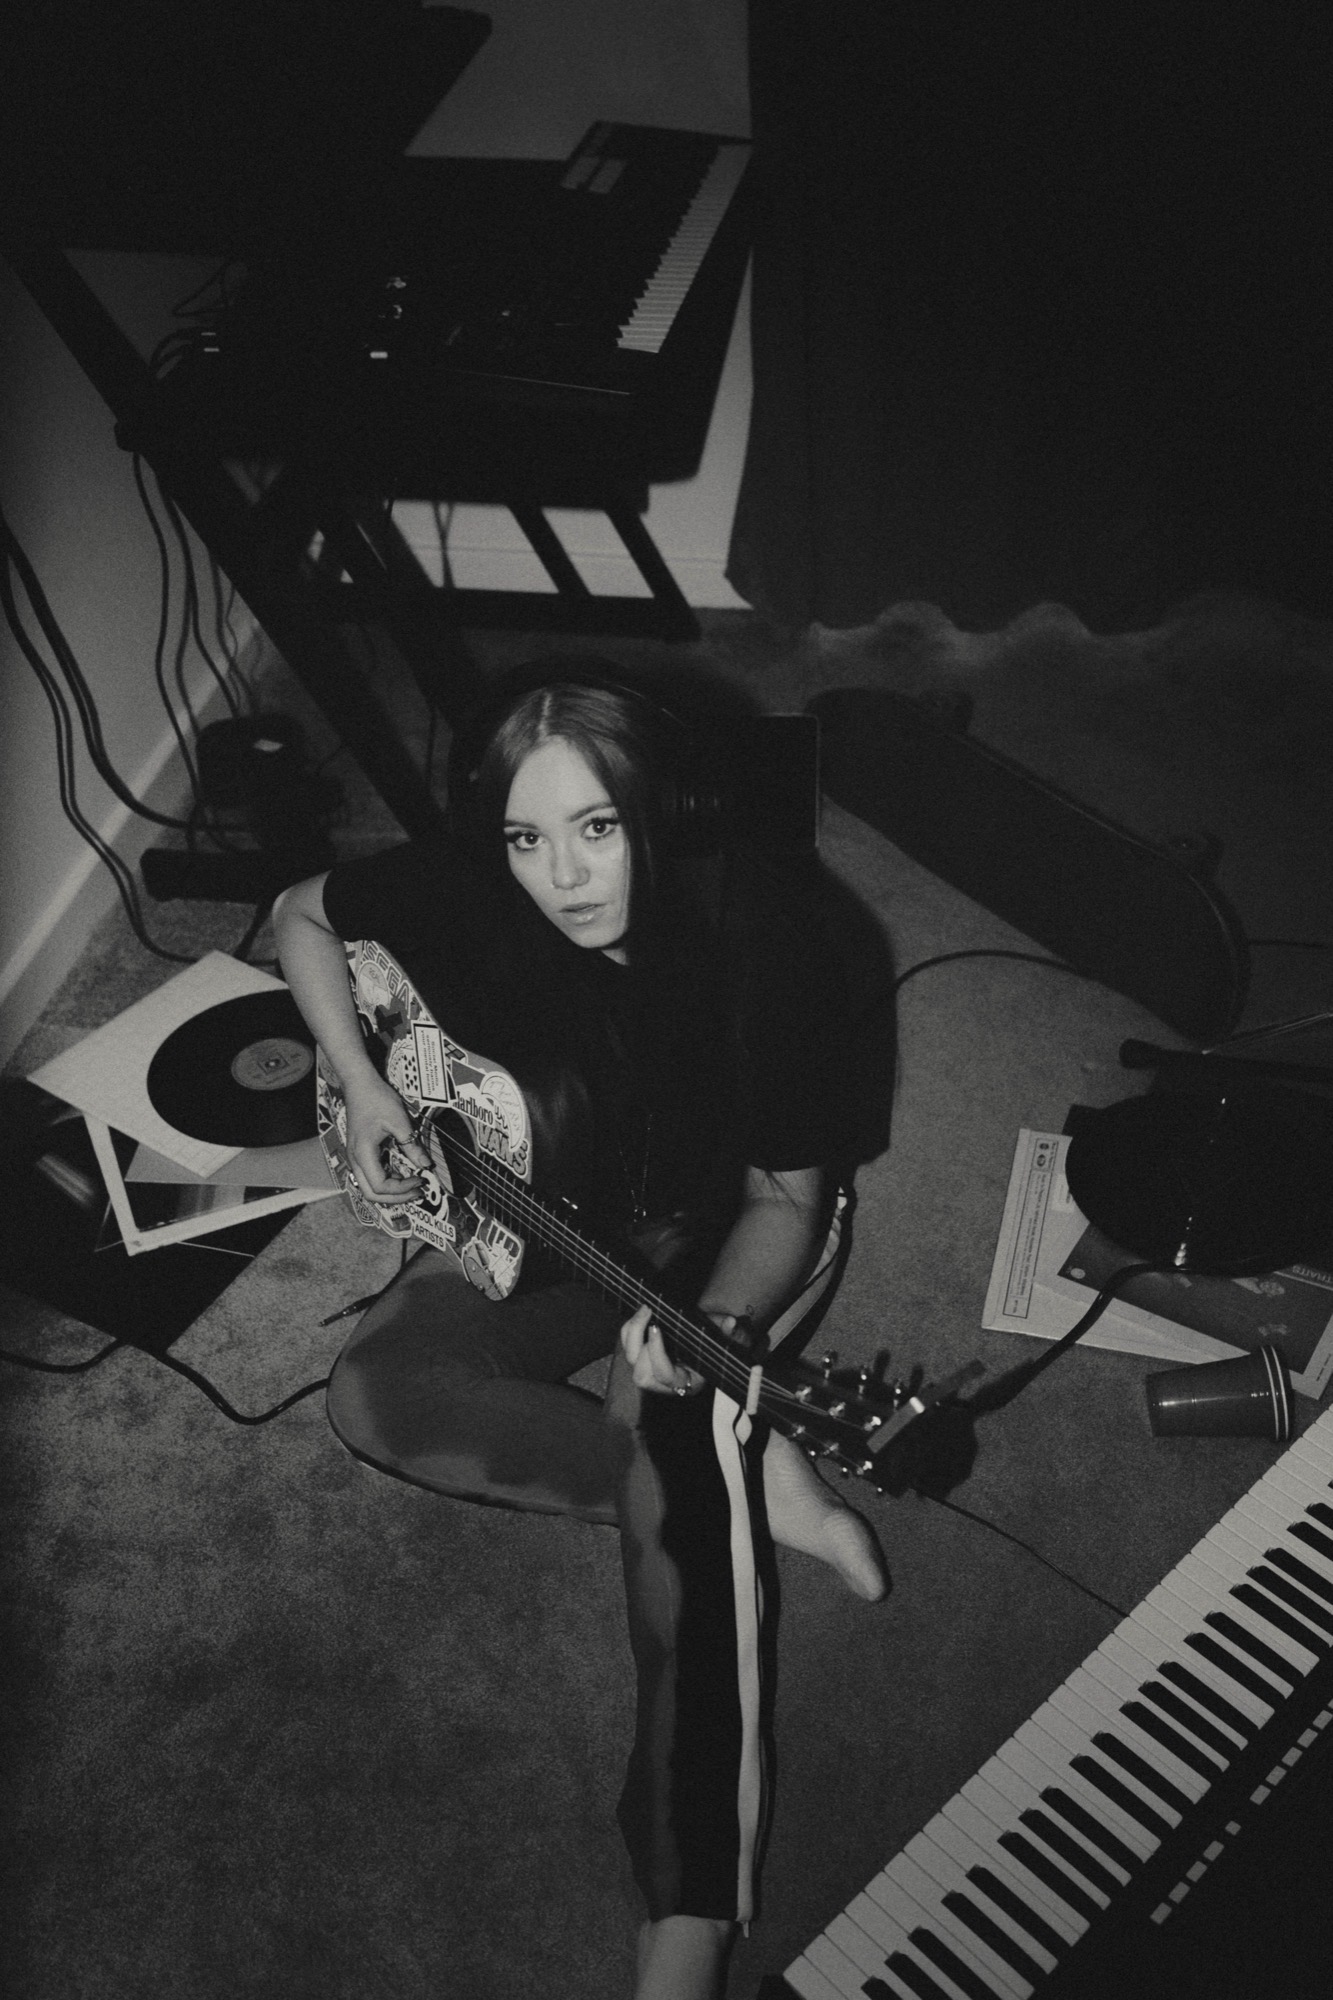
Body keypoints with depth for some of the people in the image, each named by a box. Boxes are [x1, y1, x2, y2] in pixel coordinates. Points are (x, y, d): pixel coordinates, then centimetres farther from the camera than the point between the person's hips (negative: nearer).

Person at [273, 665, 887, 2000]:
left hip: (725, 1235, -4)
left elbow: (785, 1193, -19)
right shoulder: (468, 896, -20)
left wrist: (711, 1326, -39)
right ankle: (751, 1482, -17)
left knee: (657, 1436, -31)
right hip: (548, 1213, 4)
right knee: (375, 1397, -18)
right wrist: (362, 1091, -13)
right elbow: (302, 915, 1)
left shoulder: (759, 935, -28)